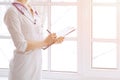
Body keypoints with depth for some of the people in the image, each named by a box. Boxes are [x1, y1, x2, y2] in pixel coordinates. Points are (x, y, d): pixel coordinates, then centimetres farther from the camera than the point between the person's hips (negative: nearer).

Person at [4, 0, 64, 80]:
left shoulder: (34, 12, 9)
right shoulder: (12, 12, -14)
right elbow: (21, 46, -19)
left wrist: (53, 41, -4)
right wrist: (45, 42, -13)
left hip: (37, 63, 7)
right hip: (23, 65, -7)